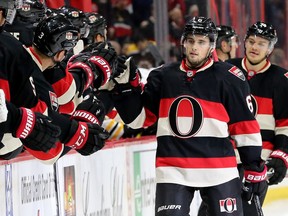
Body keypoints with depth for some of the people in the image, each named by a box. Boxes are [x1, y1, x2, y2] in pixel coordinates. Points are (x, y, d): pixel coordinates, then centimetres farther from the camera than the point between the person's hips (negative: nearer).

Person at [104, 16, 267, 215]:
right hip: (172, 169, 2)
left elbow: (245, 125, -1)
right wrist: (126, 87, -4)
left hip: (219, 171, -2)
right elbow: (139, 117, 11)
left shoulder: (229, 78, -2)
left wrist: (255, 168, -1)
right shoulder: (162, 77, 6)